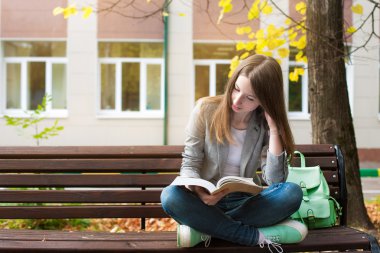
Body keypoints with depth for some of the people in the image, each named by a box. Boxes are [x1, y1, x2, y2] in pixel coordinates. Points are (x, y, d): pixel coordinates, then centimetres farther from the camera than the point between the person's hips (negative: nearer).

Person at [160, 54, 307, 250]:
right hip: (206, 200, -1)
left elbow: (275, 180, -13)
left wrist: (273, 129, -18)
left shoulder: (265, 124, -2)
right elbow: (189, 165, -5)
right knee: (171, 196, -33)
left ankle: (206, 228, -25)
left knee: (292, 193, -26)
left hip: (245, 202, 1)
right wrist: (199, 191, -28)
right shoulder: (206, 109, -7)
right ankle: (259, 236, -27)